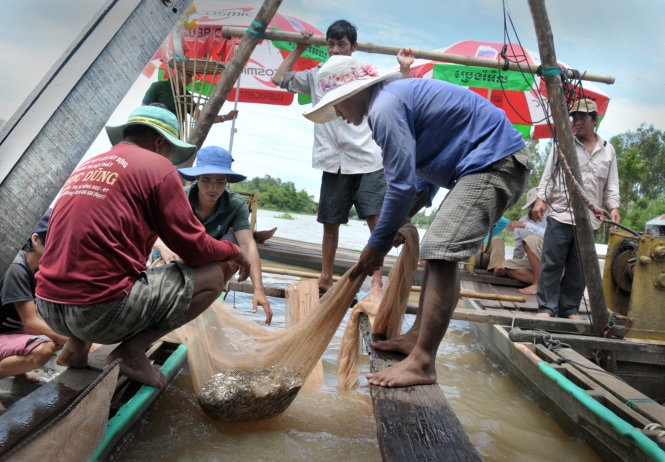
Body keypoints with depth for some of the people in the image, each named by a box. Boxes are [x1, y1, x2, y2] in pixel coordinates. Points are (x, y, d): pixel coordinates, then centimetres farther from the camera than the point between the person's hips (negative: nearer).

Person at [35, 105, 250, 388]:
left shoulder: (85, 167, 19)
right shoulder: (157, 166, -3)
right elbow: (194, 247, -5)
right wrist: (233, 251, 16)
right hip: (99, 312, -8)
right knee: (212, 276, 2)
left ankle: (76, 345, 19)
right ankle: (132, 350, -2)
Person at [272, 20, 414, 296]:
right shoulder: (317, 76, 13)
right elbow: (279, 79, 18)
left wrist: (403, 69, -4)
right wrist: (298, 50, 19)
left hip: (367, 162, -2)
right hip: (333, 164, 3)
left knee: (377, 221, -11)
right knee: (330, 223, 11)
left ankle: (377, 283, -5)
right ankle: (325, 279, 26)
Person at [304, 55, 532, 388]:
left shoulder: (385, 107, -15)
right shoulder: (396, 95, 19)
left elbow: (402, 185, -19)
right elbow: (425, 175, 24)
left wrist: (377, 245, -8)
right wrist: (400, 220, 15)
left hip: (495, 163, -11)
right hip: (496, 163, 11)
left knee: (442, 252, -19)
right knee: (439, 251, 12)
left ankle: (421, 364, -17)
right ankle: (417, 337, 18)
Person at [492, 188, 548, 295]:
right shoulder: (522, 221, 7)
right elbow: (518, 251, 19)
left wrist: (525, 225, -30)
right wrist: (514, 269, 25)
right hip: (533, 263, 6)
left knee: (531, 239, -29)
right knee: (501, 268, -10)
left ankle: (538, 284, -26)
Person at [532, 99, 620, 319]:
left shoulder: (608, 150, 15)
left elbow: (611, 185, 16)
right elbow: (548, 176, 4)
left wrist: (613, 207, 2)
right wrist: (541, 199, -9)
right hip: (560, 216, -3)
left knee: (578, 269, 6)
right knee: (552, 264, -3)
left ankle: (569, 309, 16)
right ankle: (547, 307, 5)